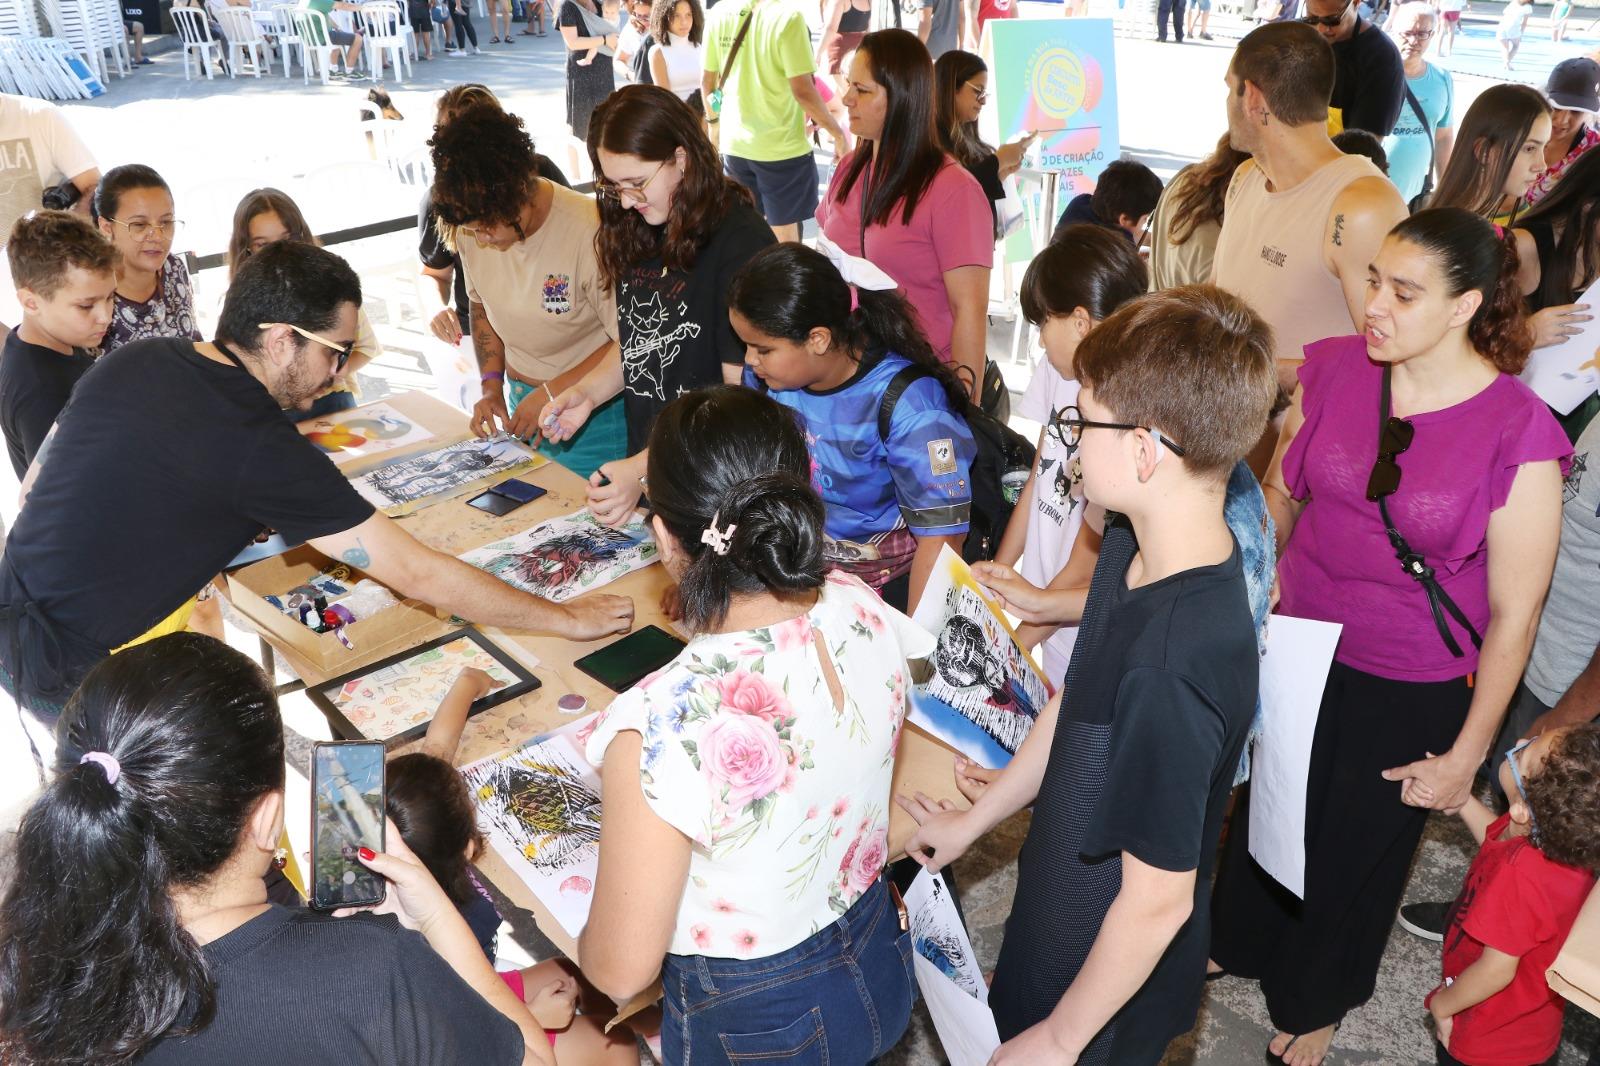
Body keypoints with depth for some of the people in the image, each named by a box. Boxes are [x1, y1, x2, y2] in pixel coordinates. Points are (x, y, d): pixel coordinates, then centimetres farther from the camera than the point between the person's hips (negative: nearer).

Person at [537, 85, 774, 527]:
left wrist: (644, 472, -26)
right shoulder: (641, 232, 5)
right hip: (642, 463, 7)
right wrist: (587, 392, -1)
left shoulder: (741, 243, -19)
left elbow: (742, 395, -21)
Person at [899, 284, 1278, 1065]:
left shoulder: (1169, 667, -37)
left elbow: (1158, 900, -27)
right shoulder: (1134, 545, -11)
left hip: (1111, 977, -7)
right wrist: (976, 819, 14)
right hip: (1058, 908, 7)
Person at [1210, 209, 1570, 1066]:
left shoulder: (1518, 436, -21)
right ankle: (1236, 943, 55)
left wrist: (1467, 755, -8)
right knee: (1261, 811, 23)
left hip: (1411, 696, -3)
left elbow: (1513, 616, -13)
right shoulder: (1332, 369, -10)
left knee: (1356, 851, 18)